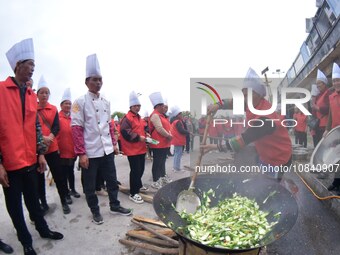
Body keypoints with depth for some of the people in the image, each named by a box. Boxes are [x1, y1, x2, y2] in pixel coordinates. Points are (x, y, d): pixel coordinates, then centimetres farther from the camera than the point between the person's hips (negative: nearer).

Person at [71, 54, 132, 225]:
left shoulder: (106, 102, 9)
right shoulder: (80, 102, -8)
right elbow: (76, 129, -12)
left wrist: (114, 143, 13)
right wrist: (81, 153, -15)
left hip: (107, 150, 6)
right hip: (90, 153, -5)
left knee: (112, 180, 15)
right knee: (90, 186, 10)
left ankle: (115, 206, 33)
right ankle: (95, 211, 29)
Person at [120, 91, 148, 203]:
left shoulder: (139, 117, 16)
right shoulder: (127, 118, -14)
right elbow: (125, 133, -25)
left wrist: (145, 135, 7)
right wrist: (138, 138, -22)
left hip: (141, 148, 9)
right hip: (132, 149, -9)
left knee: (141, 169, 19)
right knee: (135, 170, -7)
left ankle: (138, 185, 40)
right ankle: (133, 193, 3)